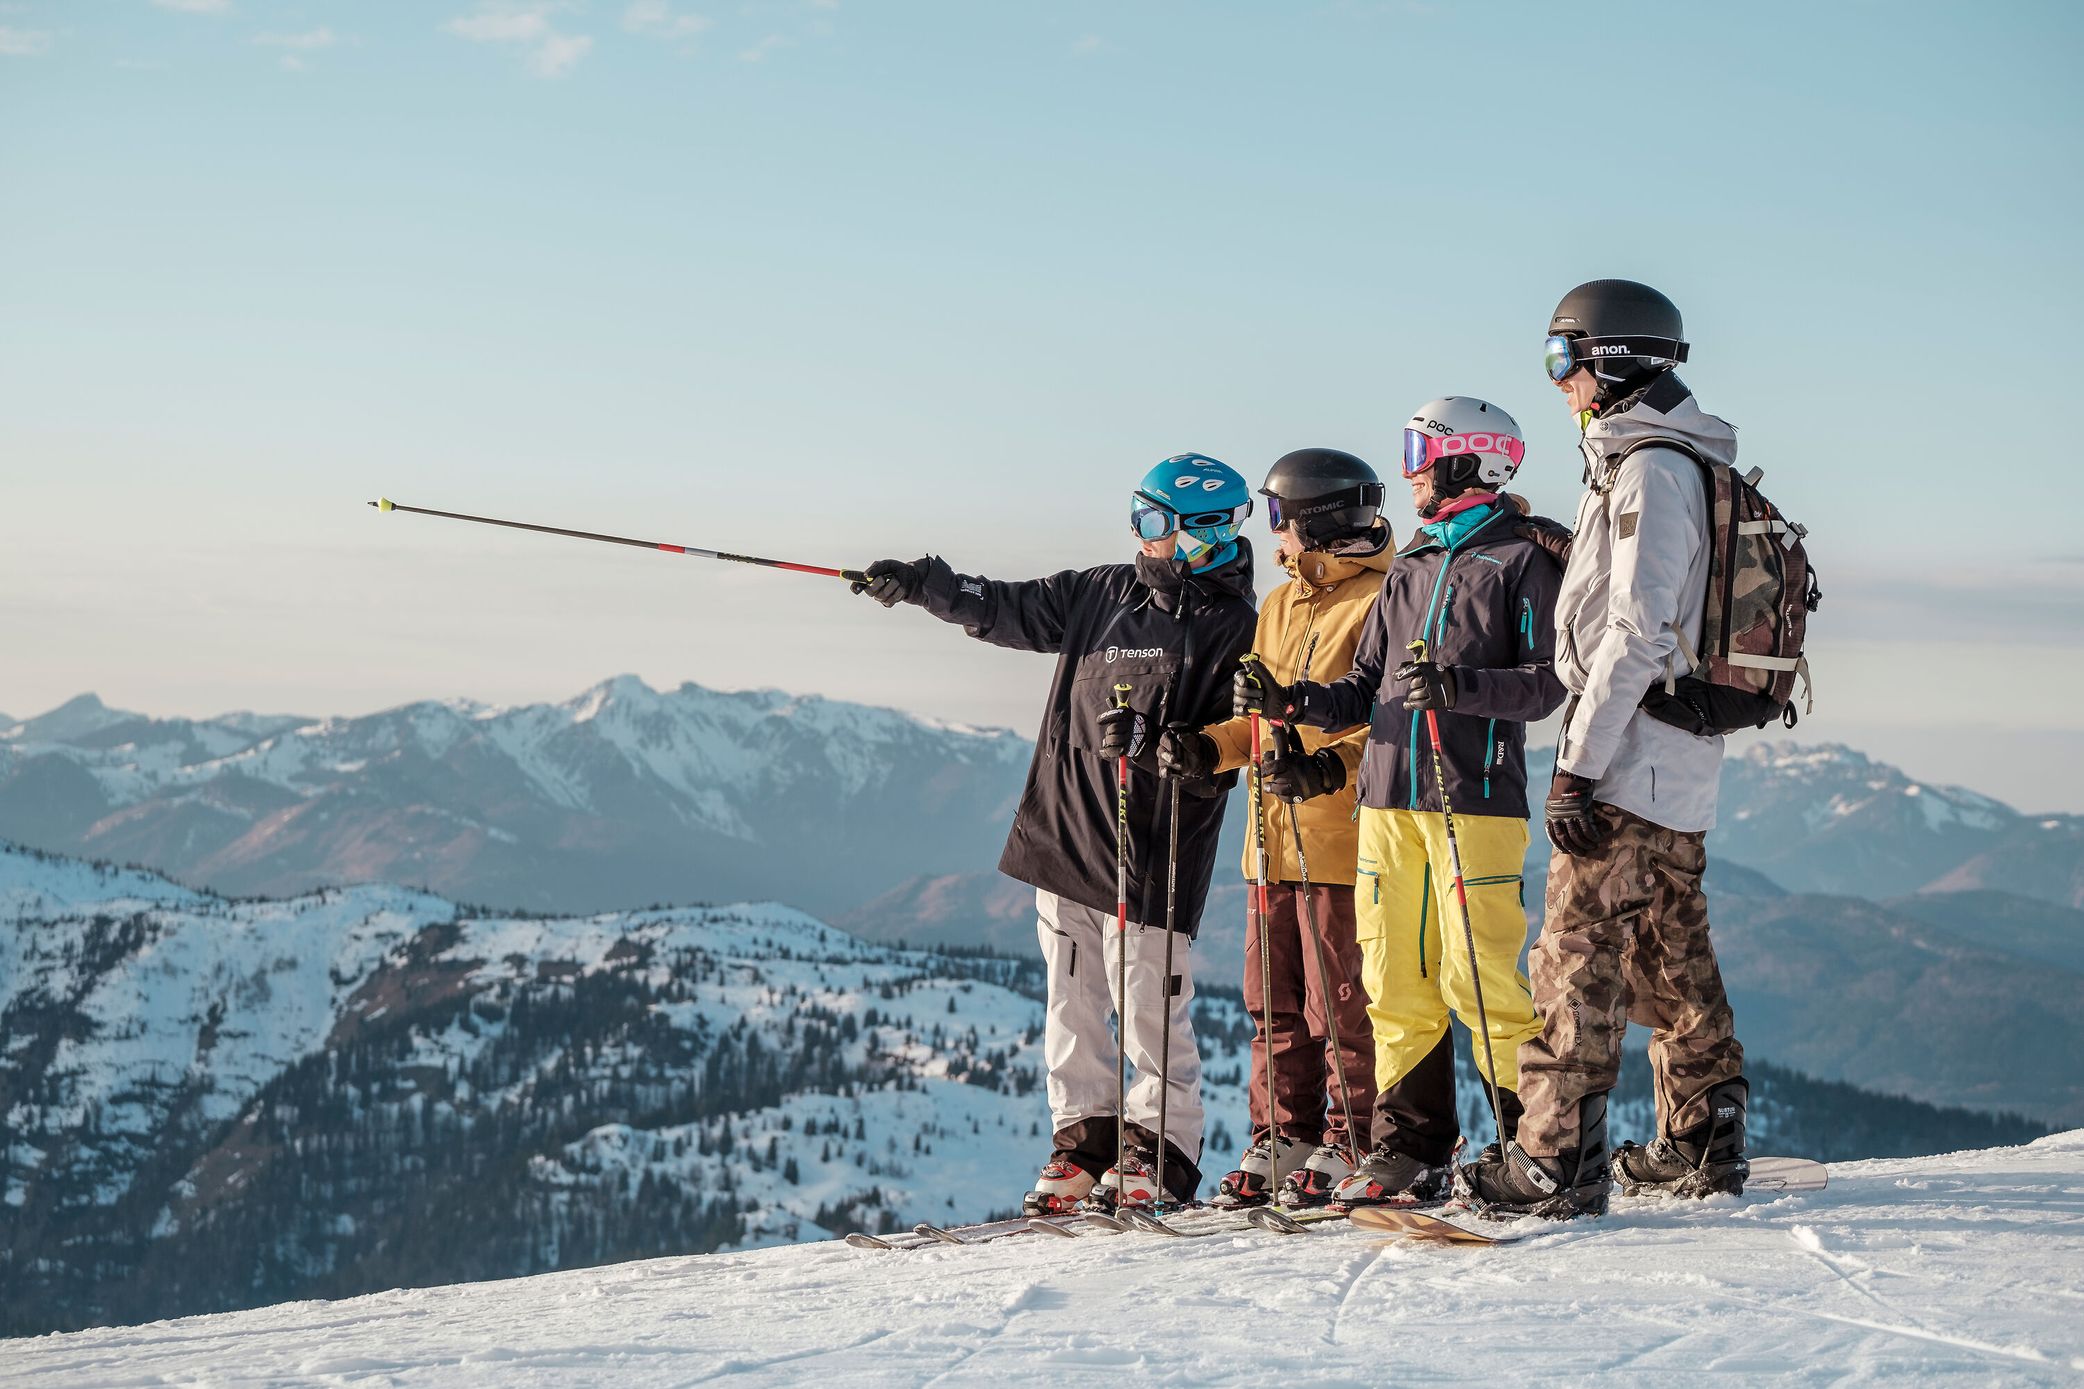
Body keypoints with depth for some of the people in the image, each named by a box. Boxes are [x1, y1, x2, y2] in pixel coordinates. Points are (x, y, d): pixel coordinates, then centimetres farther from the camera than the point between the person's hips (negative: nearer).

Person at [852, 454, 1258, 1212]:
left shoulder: (1231, 626, -6)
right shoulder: (1103, 592, 13)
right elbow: (1009, 610, 20)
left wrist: (1153, 744, -26)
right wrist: (920, 583, 12)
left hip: (1153, 849, -6)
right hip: (1064, 832, 6)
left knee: (1149, 1010, -3)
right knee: (1071, 1001, 9)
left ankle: (1161, 1152, 9)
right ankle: (1082, 1137, 19)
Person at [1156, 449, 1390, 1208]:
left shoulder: (1381, 602, -8)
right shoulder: (1280, 605, 19)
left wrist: (1332, 765, -28)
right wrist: (1208, 747, 8)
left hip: (1343, 839, -8)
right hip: (1275, 835, 8)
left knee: (1341, 1005, -3)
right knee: (1276, 1003, 11)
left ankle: (1350, 1146, 5)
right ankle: (1283, 1138, 18)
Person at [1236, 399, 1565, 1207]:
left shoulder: (1522, 558, 1)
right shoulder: (1409, 566, 21)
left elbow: (1548, 682, -8)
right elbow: (1367, 688, 21)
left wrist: (1462, 687, -22)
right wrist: (1289, 702, 5)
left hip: (1476, 797, -6)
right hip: (1390, 795, 7)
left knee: (1479, 980, -9)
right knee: (1397, 983, 5)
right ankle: (1411, 1151, 11)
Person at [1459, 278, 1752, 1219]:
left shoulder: (1651, 470, -14)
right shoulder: (1684, 464, 17)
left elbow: (1637, 636, -21)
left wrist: (1578, 765, -21)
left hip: (1629, 760, -10)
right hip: (1681, 770, 10)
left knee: (1580, 957, -9)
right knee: (1672, 960, 15)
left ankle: (1558, 1161, -10)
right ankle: (1703, 1146, 21)